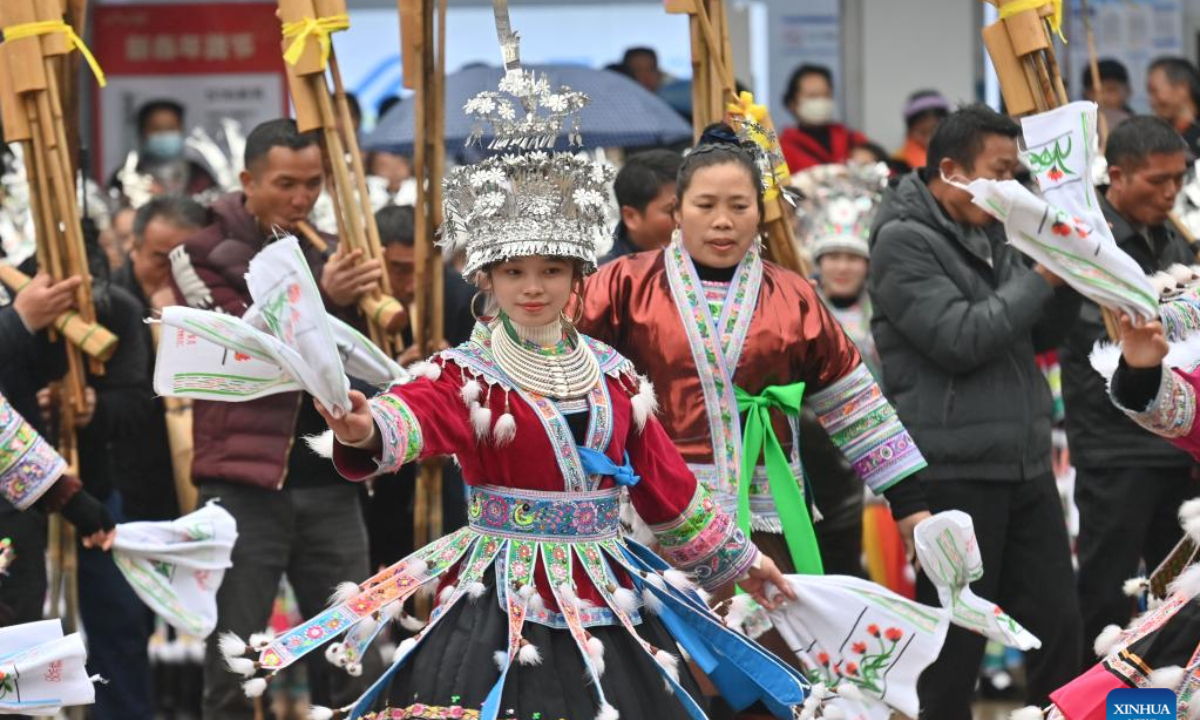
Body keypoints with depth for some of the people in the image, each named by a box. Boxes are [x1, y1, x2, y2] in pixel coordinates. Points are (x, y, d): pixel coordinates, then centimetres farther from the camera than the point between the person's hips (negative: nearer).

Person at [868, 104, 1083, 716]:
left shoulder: (990, 234, 14)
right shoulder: (904, 242, -10)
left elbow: (1042, 334, 16)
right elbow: (961, 340, -20)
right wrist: (1042, 276, -16)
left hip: (1025, 468, 8)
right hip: (954, 474, -8)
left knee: (1057, 626, 7)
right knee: (956, 643, 0)